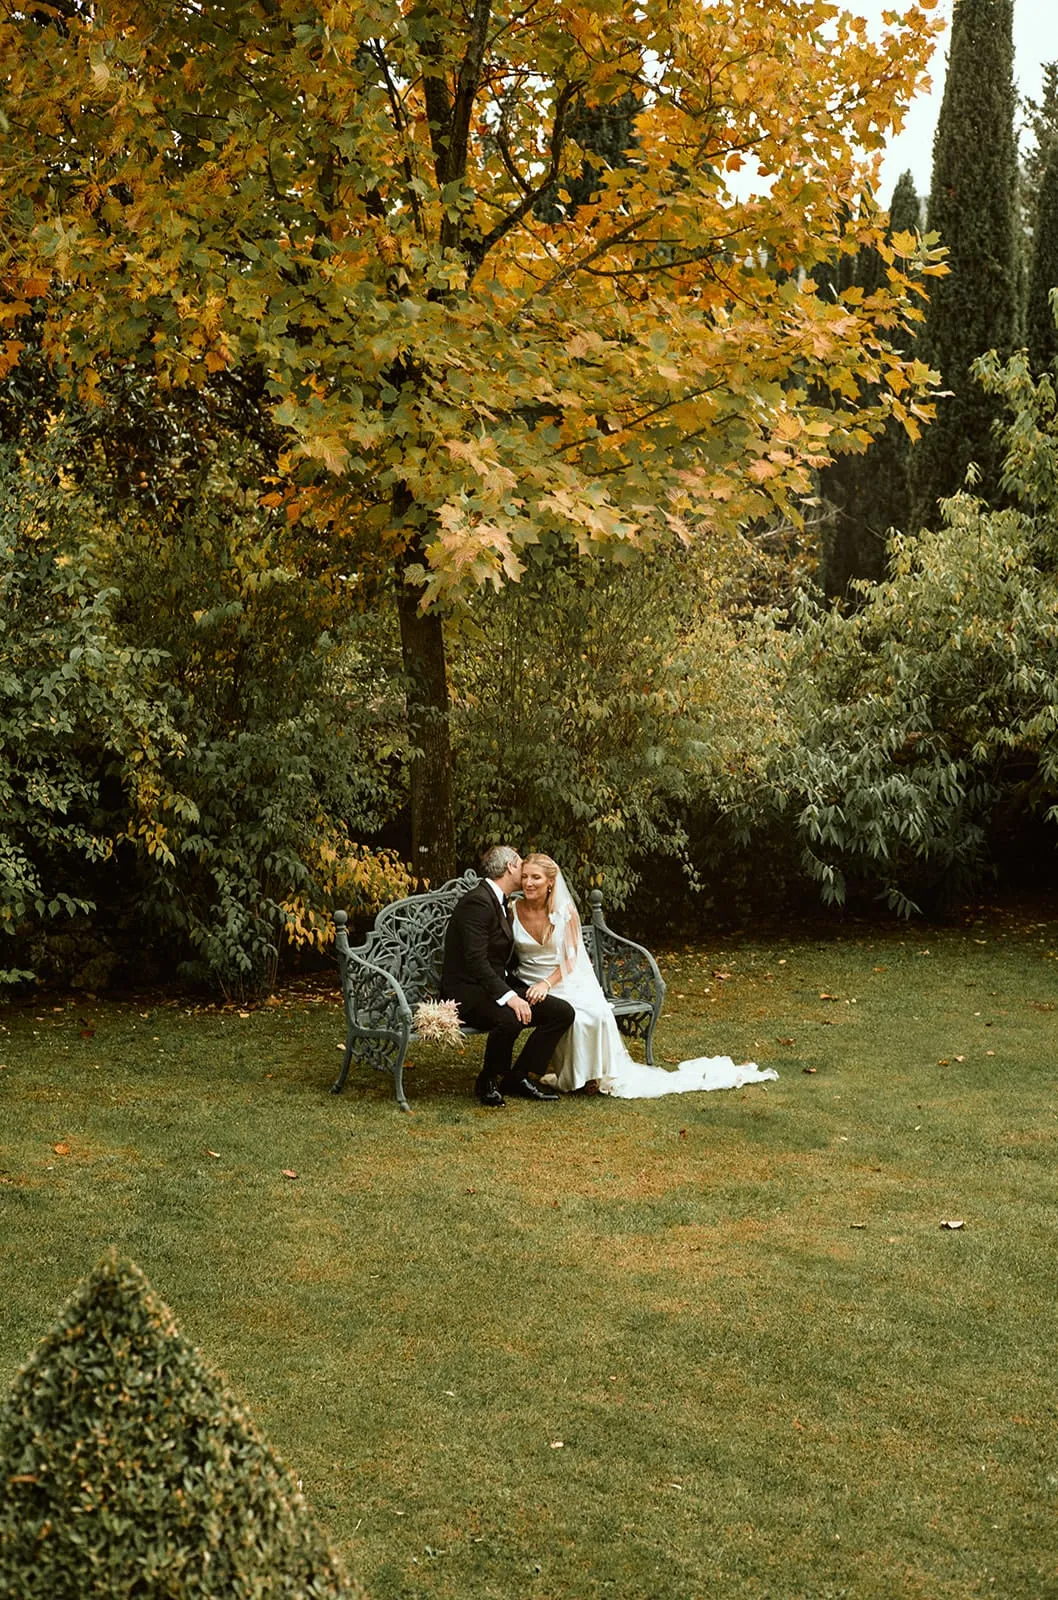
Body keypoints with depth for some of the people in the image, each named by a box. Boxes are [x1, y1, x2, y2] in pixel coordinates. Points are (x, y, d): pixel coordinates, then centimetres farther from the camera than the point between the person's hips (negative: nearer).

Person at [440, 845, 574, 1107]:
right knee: (510, 1018, -38)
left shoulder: (501, 902, 16)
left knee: (563, 1011, -6)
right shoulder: (477, 902, -15)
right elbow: (476, 961, -24)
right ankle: (488, 1082, -12)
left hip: (499, 985, 10)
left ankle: (518, 1078, 0)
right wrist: (509, 997, -32)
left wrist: (532, 986, 7)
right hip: (467, 990, -10)